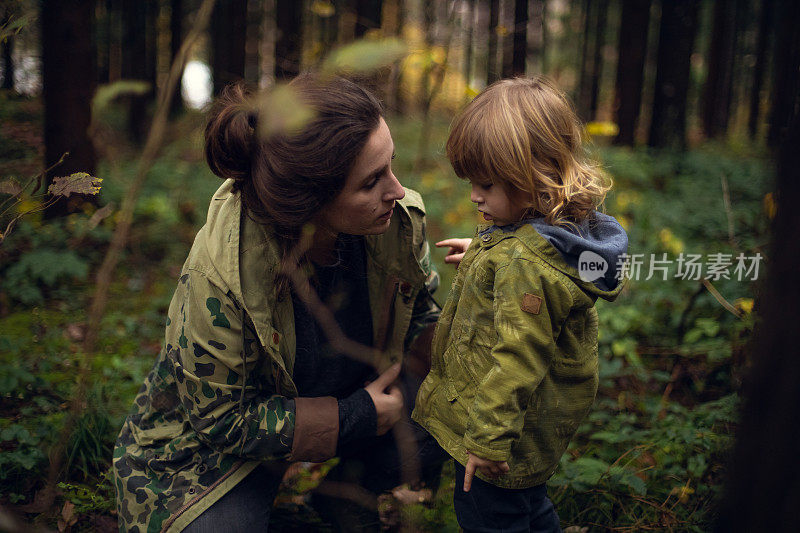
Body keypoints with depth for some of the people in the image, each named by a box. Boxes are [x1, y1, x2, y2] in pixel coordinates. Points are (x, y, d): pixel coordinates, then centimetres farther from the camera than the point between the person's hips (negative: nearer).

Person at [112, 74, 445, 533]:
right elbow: (221, 420, -24)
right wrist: (356, 418, -25)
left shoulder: (401, 220, -21)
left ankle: (347, 494, 9)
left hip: (360, 394, 5)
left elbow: (423, 315, 2)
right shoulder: (220, 275, -35)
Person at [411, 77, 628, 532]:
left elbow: (517, 362, -32)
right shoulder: (564, 228, -2)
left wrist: (486, 440, -27)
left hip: (504, 421, -10)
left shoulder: (525, 261, -33)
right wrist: (481, 254, 28)